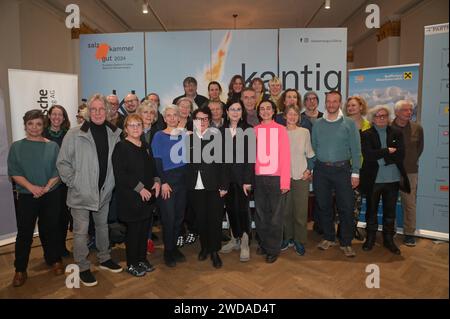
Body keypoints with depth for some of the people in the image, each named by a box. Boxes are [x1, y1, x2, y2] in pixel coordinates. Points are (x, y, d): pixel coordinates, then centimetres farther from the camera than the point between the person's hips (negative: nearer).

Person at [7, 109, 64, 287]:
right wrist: (31, 187, -18)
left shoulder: (52, 146, 2)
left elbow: (58, 171, -1)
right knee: (24, 232, 6)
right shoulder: (16, 147, 2)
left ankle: (54, 259, 27)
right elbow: (14, 173, -4)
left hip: (51, 196, 0)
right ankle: (20, 269, 20)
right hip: (26, 196, 0)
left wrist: (46, 187, -14)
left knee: (50, 229, 9)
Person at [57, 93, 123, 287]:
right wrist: (73, 182, -11)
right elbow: (62, 162, -8)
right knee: (81, 231, 6)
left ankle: (104, 259, 37)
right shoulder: (74, 134, -13)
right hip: (81, 193, -4)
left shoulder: (114, 134, -3)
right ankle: (83, 268, 23)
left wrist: (113, 182, 2)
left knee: (102, 225, 19)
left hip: (104, 191, 4)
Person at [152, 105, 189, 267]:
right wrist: (163, 182, -13)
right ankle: (168, 252, 16)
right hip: (167, 179, -4)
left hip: (182, 179, 4)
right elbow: (157, 161, -7)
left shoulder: (184, 134, 10)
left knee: (179, 215, 9)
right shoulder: (159, 136, -2)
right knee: (168, 217, 0)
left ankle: (174, 247, 25)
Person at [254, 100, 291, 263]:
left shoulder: (281, 129, 0)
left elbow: (285, 156, -3)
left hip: (275, 177, -3)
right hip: (258, 177, 3)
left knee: (275, 215, 4)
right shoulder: (255, 130, 9)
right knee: (260, 213, 10)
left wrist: (285, 182, -10)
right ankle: (263, 243, 27)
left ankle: (273, 249, 17)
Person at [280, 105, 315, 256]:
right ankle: (288, 238, 23)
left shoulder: (304, 132, 4)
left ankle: (299, 241, 15)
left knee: (301, 210, 1)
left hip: (301, 176, 0)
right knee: (286, 209, 7)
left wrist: (309, 170, -2)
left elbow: (310, 154, 9)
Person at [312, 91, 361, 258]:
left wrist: (355, 173, -6)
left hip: (342, 169, -2)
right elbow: (313, 148, 10)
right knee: (323, 205, 10)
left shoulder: (349, 123, 2)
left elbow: (356, 150, -1)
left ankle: (346, 242, 16)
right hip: (321, 169, 2)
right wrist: (310, 168, 2)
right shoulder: (317, 124, 8)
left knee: (346, 207, 0)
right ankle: (328, 238, 26)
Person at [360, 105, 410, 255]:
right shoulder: (366, 134, -1)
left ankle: (388, 239, 27)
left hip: (393, 179, 2)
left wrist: (381, 157, -13)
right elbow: (368, 154, -16)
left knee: (390, 211, 12)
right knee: (371, 210, 11)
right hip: (373, 179, -2)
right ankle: (370, 237, 25)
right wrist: (388, 151, -12)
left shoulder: (396, 133, 7)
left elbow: (401, 154, -5)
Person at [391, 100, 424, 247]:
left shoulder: (417, 128, 2)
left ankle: (409, 234, 18)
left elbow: (420, 148, 14)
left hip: (410, 172, 2)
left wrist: (411, 162, 11)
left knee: (410, 204, 5)